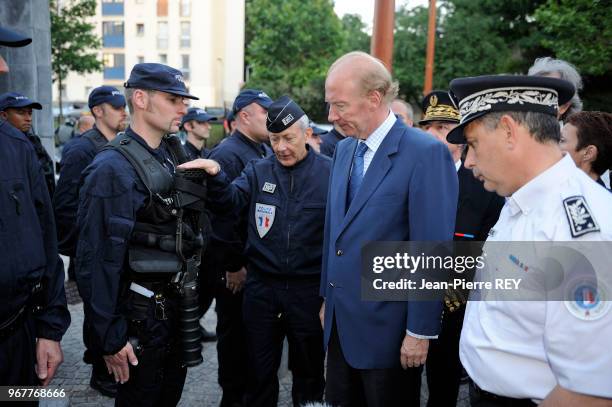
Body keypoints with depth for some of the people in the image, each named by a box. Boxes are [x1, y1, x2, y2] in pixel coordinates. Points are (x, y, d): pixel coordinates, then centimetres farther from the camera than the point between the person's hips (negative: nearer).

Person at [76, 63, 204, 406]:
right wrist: (109, 336, -18)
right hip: (142, 312, -7)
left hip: (179, 303, 7)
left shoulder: (176, 156, 6)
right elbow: (96, 259, -20)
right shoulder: (112, 168, -18)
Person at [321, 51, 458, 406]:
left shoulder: (427, 153, -17)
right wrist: (328, 297, 14)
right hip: (340, 322, 7)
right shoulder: (344, 150, 7)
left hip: (387, 326, -7)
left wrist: (421, 331, -16)